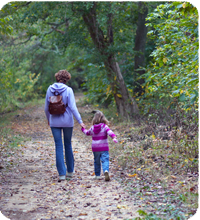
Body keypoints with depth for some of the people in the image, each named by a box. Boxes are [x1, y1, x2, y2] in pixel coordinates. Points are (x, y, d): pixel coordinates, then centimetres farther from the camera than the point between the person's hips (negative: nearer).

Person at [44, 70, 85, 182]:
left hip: (54, 122, 1)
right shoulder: (68, 90, -8)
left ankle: (62, 173, -2)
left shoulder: (50, 89, 0)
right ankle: (70, 170, 27)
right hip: (67, 122, -1)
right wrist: (80, 121, -11)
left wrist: (49, 119, 21)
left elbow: (46, 107, 6)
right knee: (68, 145, 16)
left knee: (59, 147, 3)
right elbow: (72, 107, -14)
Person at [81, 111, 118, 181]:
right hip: (104, 148, -3)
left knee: (96, 161, 17)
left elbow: (87, 133, 23)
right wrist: (114, 137, -39)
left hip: (95, 149, 3)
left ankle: (97, 175, 23)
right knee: (105, 160, -10)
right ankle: (106, 171, -34)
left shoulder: (92, 128, 4)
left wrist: (83, 129, 43)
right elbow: (110, 132, -25)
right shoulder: (105, 127, -7)